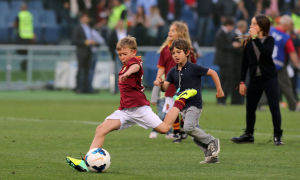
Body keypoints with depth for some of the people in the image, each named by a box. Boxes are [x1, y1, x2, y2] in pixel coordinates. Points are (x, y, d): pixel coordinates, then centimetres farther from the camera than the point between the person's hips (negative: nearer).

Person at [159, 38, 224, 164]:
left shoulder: (194, 68, -9)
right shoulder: (173, 72, 7)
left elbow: (212, 73, -2)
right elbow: (165, 86, -1)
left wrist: (219, 90, 0)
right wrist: (160, 84, -24)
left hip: (195, 104, -7)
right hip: (183, 106, 7)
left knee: (188, 127, -25)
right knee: (195, 133, 8)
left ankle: (212, 142, -8)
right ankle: (211, 155, 18)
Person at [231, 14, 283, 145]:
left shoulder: (269, 40, -3)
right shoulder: (248, 42, 5)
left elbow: (267, 53, -24)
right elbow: (245, 63, 8)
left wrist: (256, 38, -23)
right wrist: (242, 82, 5)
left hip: (269, 78, -4)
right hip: (254, 79, 4)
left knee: (274, 107, -6)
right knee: (250, 108, 8)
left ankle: (277, 136, 3)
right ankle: (248, 135, 23)